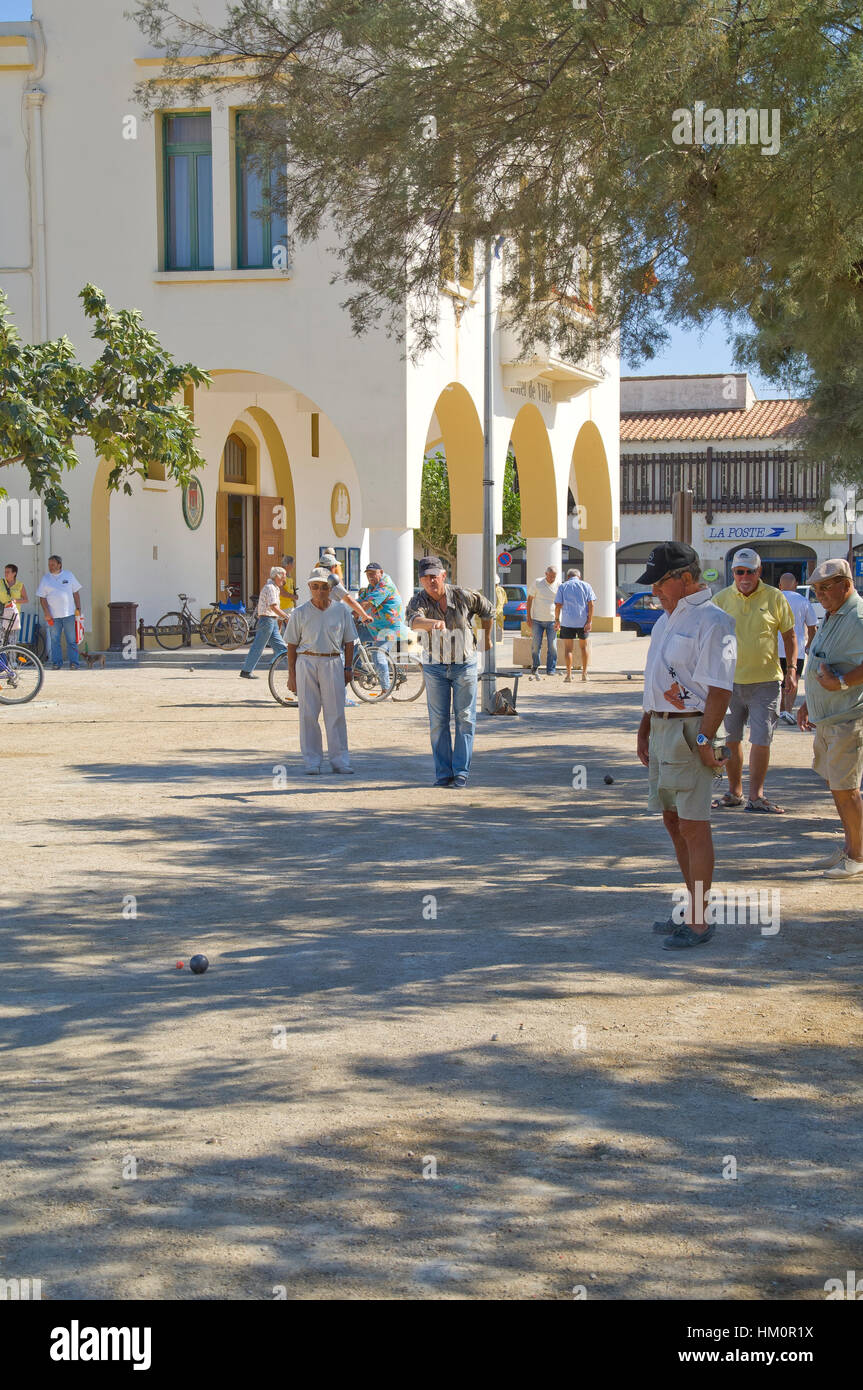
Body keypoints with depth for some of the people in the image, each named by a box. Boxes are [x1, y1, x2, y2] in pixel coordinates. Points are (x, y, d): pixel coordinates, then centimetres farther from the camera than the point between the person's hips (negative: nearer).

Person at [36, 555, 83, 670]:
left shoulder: (68, 575, 8)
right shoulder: (45, 579, 5)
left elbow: (76, 593, 11)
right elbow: (42, 598, 3)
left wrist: (78, 608, 3)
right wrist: (46, 613, -7)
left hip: (69, 614, 0)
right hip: (53, 616, 0)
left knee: (72, 640, -1)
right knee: (55, 641, 1)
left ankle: (74, 663, 2)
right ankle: (57, 664, 7)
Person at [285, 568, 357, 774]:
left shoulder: (341, 611, 7)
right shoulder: (300, 613, 4)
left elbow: (349, 642, 12)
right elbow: (292, 645, 6)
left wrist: (348, 668, 6)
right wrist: (291, 674, 2)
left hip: (333, 664, 0)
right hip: (307, 663, 0)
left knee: (335, 713, -2)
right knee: (308, 714, 0)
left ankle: (339, 760, 3)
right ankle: (312, 761, 7)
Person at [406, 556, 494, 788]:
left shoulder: (463, 596, -10)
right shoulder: (420, 600, -13)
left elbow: (488, 612, 9)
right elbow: (413, 620, -37)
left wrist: (487, 638, 21)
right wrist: (433, 623, -57)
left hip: (464, 664, 0)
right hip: (435, 666, 1)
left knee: (465, 719, -1)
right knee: (438, 722, 2)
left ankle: (461, 772, 3)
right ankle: (443, 774, 7)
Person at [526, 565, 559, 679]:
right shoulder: (537, 583, -2)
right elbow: (529, 600, 3)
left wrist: (558, 620, 1)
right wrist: (528, 617, -2)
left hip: (552, 621, 1)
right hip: (537, 620, -1)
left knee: (552, 647, -3)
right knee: (536, 645, -1)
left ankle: (551, 671, 3)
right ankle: (534, 669, 14)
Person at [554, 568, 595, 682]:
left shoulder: (562, 586, 3)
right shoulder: (586, 586, 6)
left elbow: (558, 605, -4)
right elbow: (591, 604, -3)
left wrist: (557, 619, 6)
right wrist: (589, 621, -5)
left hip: (567, 621, -2)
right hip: (583, 621, 2)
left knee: (568, 648, 3)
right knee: (583, 647, 17)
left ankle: (569, 674, -6)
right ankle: (584, 673, 21)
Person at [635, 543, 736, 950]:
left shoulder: (710, 621, -13)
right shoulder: (667, 619, 17)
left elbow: (720, 688, -18)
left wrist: (704, 739, -21)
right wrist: (644, 728, 21)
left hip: (690, 731, -10)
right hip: (662, 729, 10)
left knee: (692, 824, -7)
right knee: (673, 820, 13)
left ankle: (700, 921, -2)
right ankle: (694, 908, 23)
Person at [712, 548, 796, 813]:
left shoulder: (775, 598, -1)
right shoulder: (721, 599, 4)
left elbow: (789, 635, 6)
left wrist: (791, 669, -3)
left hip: (765, 681, -2)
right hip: (729, 680, 2)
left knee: (761, 739, -4)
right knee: (730, 739, 9)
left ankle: (756, 796, 2)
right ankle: (734, 791, 22)